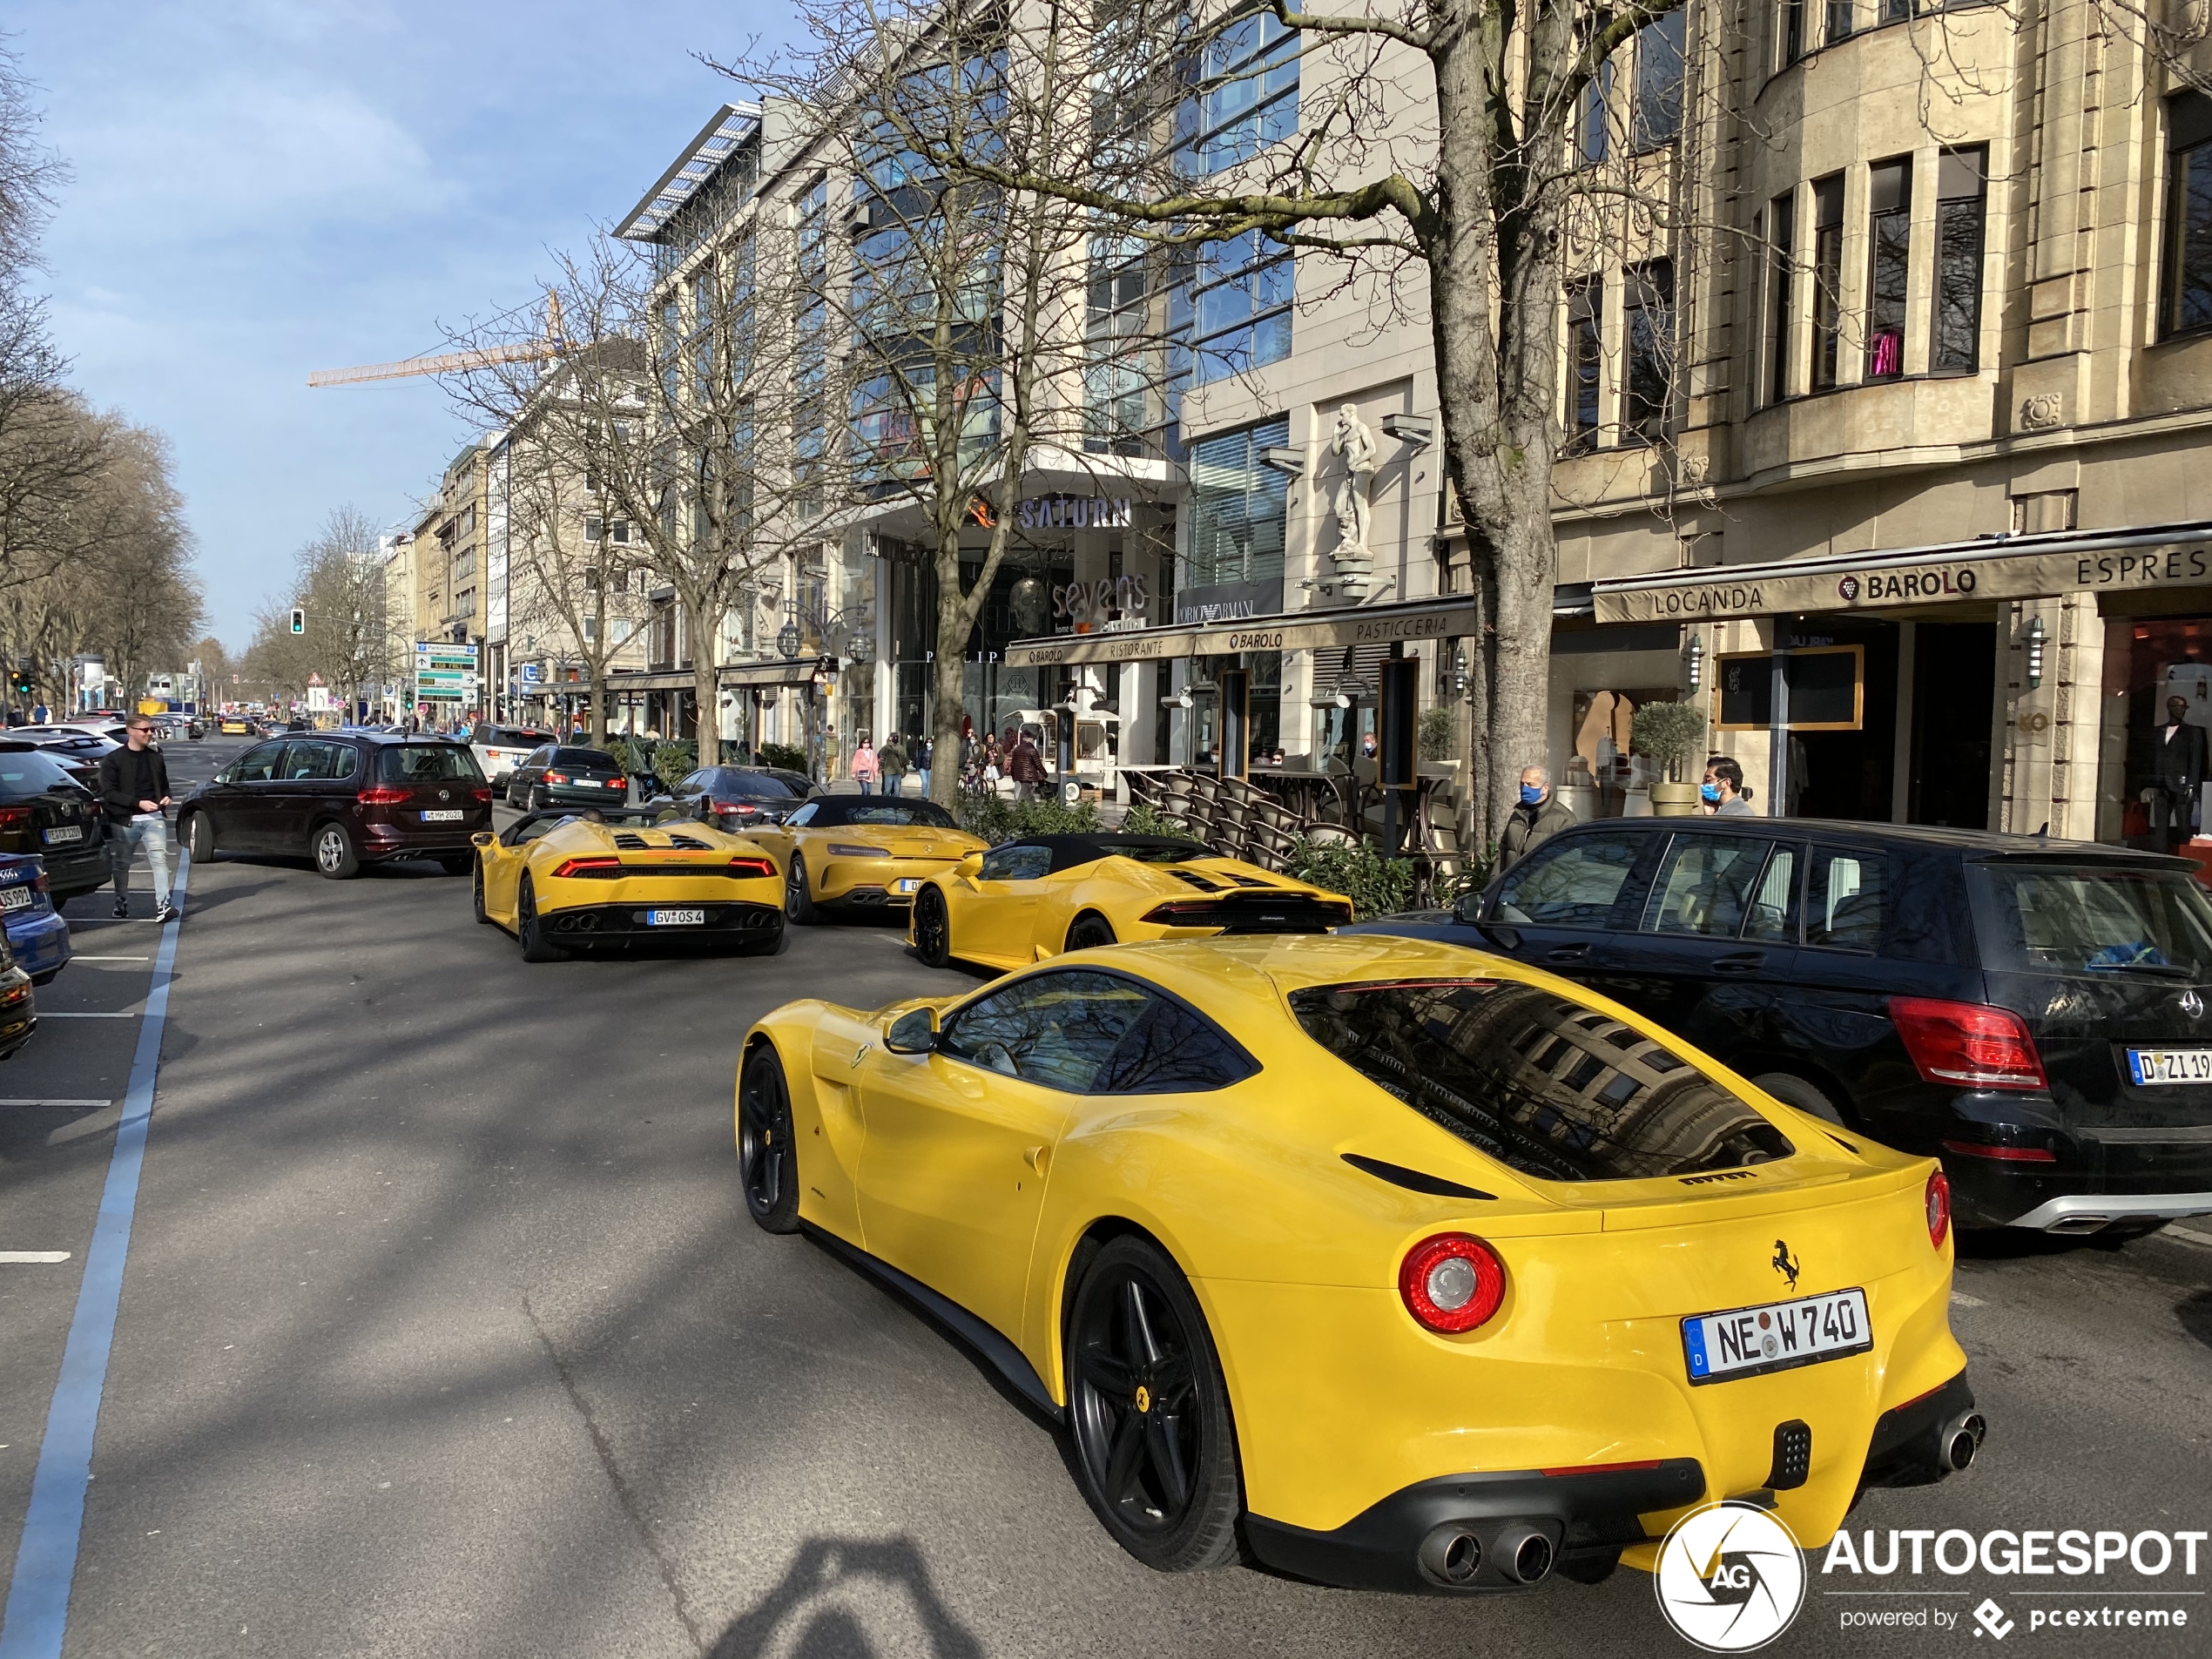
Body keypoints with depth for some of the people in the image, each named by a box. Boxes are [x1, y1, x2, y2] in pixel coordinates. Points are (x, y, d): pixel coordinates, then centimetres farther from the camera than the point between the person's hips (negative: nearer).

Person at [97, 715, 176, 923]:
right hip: (124, 820, -2)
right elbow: (108, 793, -9)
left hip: (153, 817, 2)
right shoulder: (113, 760, -2)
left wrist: (166, 797, 2)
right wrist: (138, 803, -19)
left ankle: (163, 905, -19)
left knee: (159, 858, -14)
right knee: (122, 864, 10)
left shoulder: (155, 757, 12)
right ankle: (122, 903, 28)